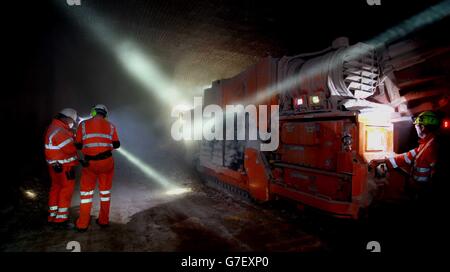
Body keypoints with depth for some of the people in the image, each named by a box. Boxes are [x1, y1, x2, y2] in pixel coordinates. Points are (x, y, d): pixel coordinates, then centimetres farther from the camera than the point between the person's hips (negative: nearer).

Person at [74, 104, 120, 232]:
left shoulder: (83, 124, -1)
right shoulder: (110, 126, 2)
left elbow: (78, 145, 0)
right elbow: (116, 144, 2)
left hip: (90, 163, -1)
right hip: (107, 162, 1)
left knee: (86, 191, 12)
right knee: (105, 191, 15)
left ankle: (82, 224, 16)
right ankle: (103, 220, 23)